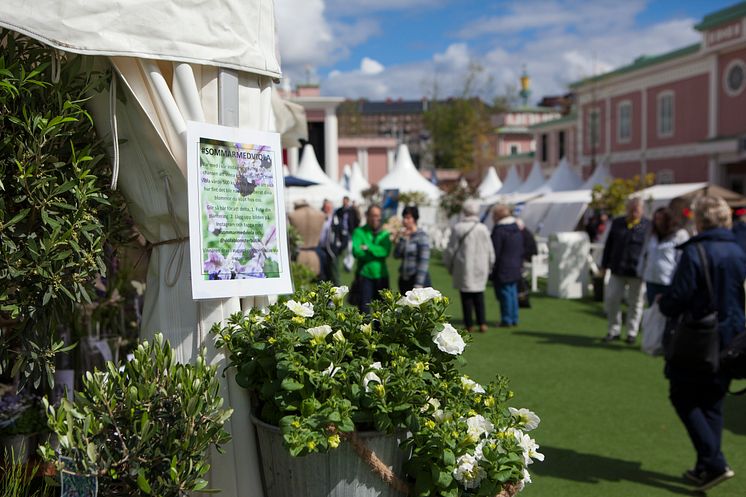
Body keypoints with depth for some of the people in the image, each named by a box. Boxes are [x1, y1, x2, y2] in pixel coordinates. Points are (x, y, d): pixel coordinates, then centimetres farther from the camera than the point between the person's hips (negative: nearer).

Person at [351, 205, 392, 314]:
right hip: (365, 276, -3)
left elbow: (386, 251, -10)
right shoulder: (359, 232, 0)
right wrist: (377, 251, -13)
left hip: (381, 276, 3)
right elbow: (357, 252, -15)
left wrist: (368, 248, -17)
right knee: (364, 309, -1)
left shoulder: (384, 234, 7)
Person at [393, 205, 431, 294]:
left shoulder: (422, 236, -9)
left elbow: (424, 261, -13)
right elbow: (397, 255, 2)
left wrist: (418, 285, -17)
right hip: (404, 279, 7)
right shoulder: (403, 235, 10)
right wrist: (400, 239, -10)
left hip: (418, 279, -7)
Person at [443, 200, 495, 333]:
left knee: (466, 297, 5)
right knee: (479, 295, 12)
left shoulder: (458, 228, -10)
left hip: (463, 268, -2)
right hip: (480, 267, 2)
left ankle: (469, 325, 7)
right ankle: (482, 323, 4)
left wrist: (449, 266, 12)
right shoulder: (483, 229, -3)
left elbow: (451, 249, -3)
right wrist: (489, 267, 17)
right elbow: (490, 251, 4)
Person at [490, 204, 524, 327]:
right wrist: (520, 264, 20)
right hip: (515, 268, 9)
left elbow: (495, 252, -18)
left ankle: (506, 320, 3)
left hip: (502, 269, -9)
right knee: (513, 292, 14)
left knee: (505, 294, -2)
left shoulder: (499, 230, -18)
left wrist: (492, 268, -11)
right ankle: (514, 319, 20)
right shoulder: (517, 228, 10)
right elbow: (521, 249, 15)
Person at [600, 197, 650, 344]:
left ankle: (632, 332, 19)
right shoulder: (617, 223, 9)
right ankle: (614, 330, 14)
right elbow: (609, 245, 13)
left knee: (635, 303, 6)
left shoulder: (648, 226, -2)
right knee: (611, 299, 0)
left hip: (637, 272, -3)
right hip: (617, 270, 3)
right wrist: (604, 265, 9)